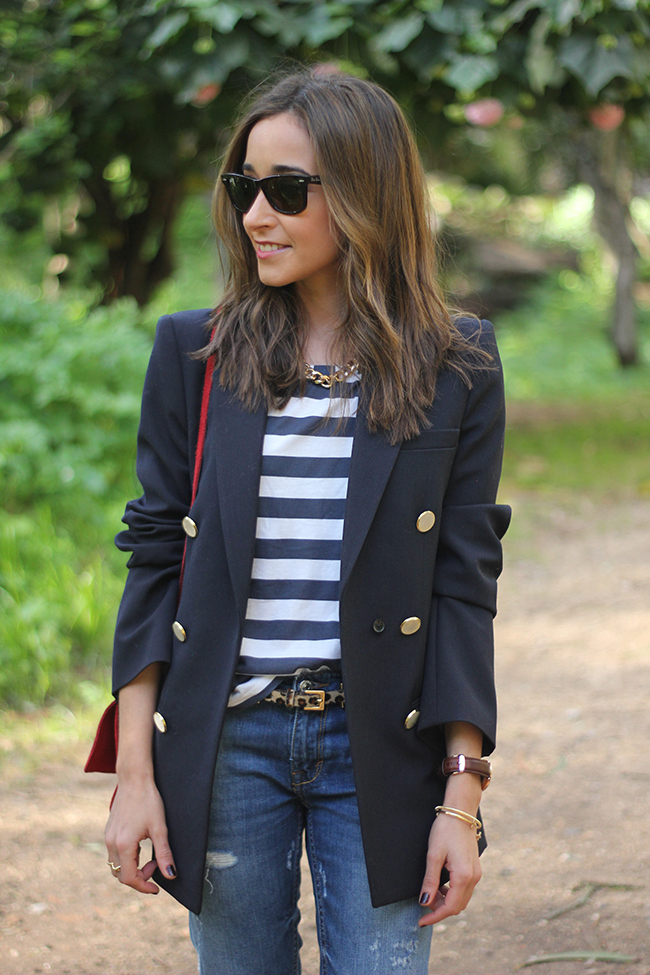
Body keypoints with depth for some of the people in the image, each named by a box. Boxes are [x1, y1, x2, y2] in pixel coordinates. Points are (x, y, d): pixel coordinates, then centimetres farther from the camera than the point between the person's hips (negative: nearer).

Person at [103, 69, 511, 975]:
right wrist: (136, 772, -2)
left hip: (379, 751, -1)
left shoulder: (455, 369, -1)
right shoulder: (195, 355, 2)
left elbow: (464, 584, 0)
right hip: (227, 743, 1)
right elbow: (154, 561, 2)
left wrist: (461, 797, -4)